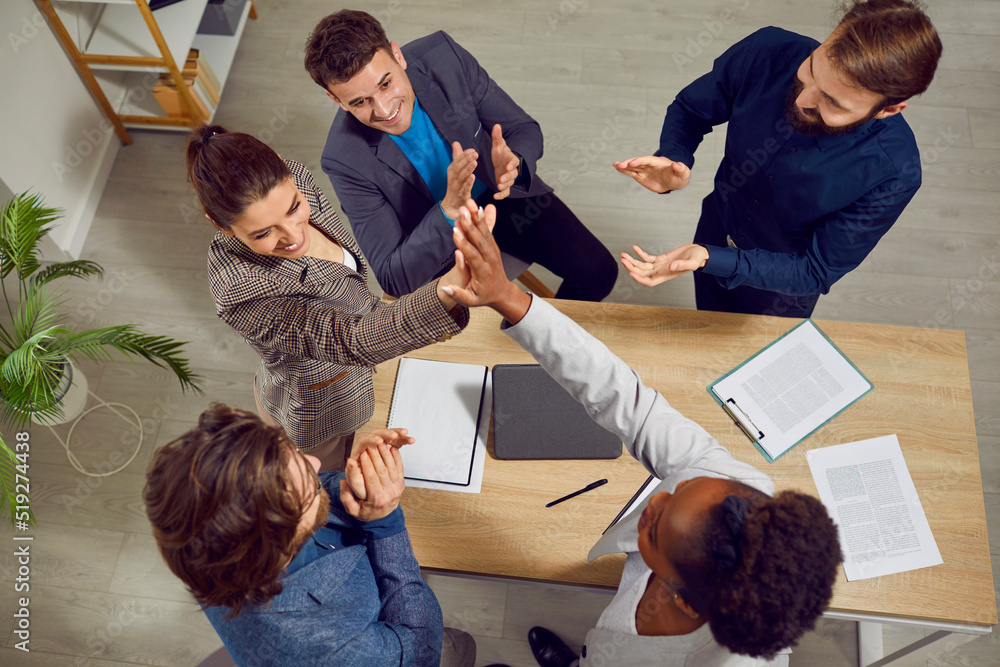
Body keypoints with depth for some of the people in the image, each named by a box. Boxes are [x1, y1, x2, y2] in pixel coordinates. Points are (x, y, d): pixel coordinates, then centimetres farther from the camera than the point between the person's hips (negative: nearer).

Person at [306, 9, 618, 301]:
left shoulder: (443, 55, -22)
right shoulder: (345, 158, -29)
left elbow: (525, 130, -11)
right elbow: (392, 280, -28)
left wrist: (514, 164, -37)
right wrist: (450, 209, -44)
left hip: (499, 194, 3)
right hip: (440, 229, -2)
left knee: (598, 271, -6)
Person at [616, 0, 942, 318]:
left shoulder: (893, 175, -37)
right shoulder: (767, 52, -31)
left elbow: (815, 273, -29)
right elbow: (689, 111, -13)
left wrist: (710, 259, -44)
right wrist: (674, 160, -37)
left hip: (785, 280, -2)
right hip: (716, 231, 2)